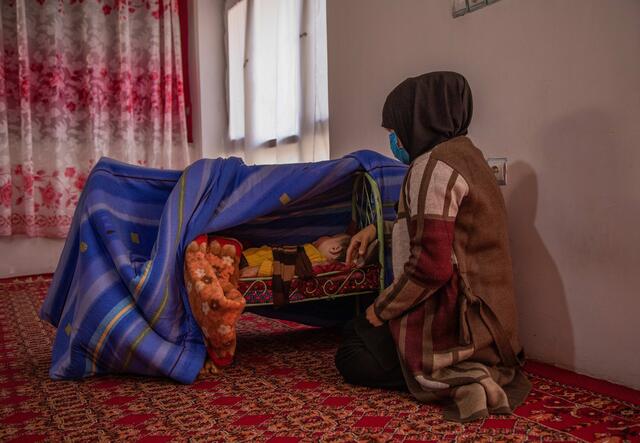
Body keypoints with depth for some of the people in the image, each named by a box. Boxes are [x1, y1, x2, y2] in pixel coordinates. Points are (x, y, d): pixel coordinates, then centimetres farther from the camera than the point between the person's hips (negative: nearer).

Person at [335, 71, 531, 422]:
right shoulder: (465, 153, 10)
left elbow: (431, 265, -26)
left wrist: (382, 308, -11)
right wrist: (379, 230, 19)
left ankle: (455, 380, -9)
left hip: (448, 318, -10)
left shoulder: (433, 166, -20)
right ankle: (474, 370, 8)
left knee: (350, 358, 8)